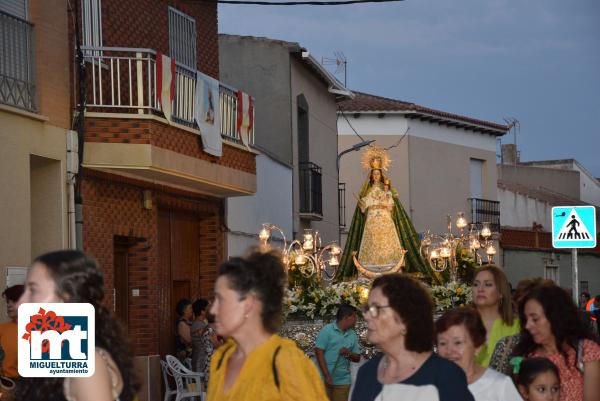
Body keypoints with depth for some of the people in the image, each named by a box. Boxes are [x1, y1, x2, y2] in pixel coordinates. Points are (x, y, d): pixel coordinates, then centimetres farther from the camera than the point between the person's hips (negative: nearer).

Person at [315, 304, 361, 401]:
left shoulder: (352, 335, 10)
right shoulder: (327, 330, -4)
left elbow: (357, 358, 14)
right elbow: (319, 352, -9)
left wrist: (349, 354, -10)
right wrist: (327, 375, -15)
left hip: (343, 381, 4)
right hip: (324, 379, -4)